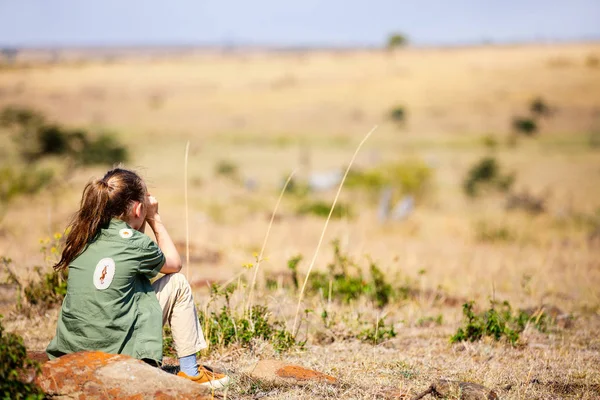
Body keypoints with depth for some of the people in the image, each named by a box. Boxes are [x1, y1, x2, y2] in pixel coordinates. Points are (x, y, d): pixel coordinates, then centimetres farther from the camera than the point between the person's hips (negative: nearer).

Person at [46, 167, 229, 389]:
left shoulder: (85, 235, 4)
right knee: (178, 283, 10)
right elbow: (174, 264, 10)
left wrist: (144, 222, 14)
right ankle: (189, 371, 17)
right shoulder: (135, 244, -12)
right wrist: (154, 218, 14)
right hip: (116, 352, -6)